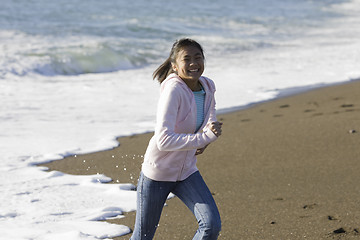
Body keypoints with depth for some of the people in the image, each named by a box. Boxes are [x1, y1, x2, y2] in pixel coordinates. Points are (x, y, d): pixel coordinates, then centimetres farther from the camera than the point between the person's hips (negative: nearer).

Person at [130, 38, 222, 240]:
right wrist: (204, 137, -36)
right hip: (158, 173, -5)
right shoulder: (173, 90, -26)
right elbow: (164, 140, -34)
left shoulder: (207, 87, -5)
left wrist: (209, 134, -2)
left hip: (187, 172, 5)